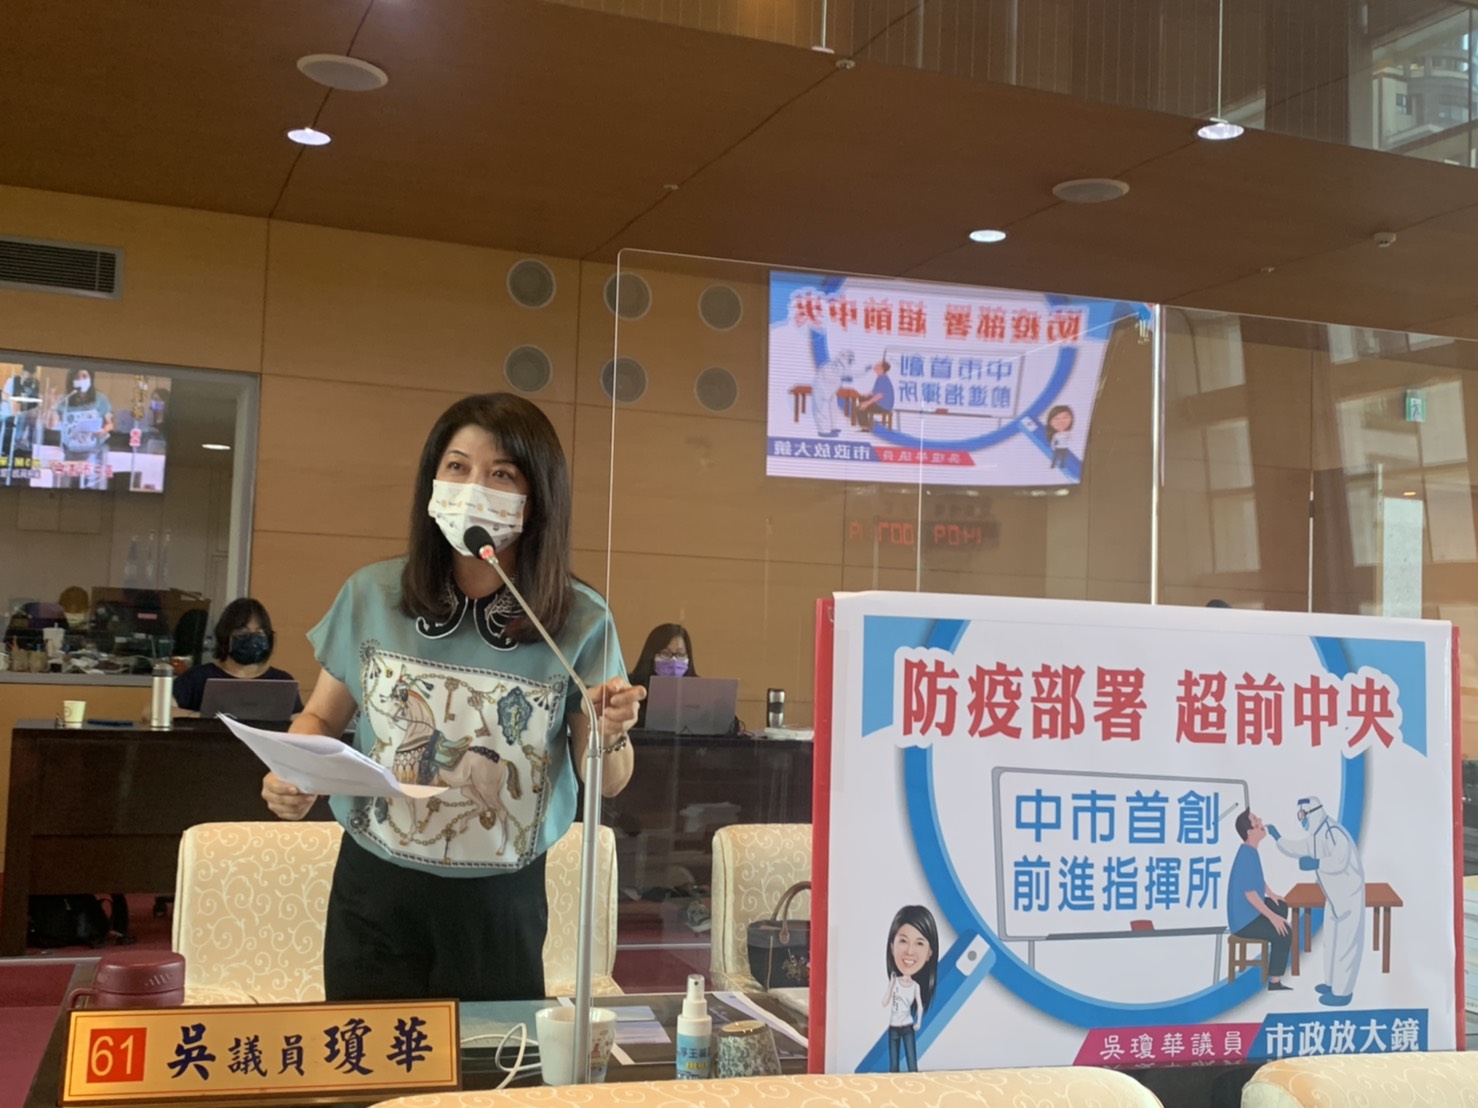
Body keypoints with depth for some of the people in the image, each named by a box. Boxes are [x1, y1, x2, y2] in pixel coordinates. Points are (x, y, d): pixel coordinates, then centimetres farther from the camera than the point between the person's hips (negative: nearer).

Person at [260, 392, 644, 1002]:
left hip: (501, 905, 0)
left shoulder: (580, 620, -8)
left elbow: (608, 782, -2)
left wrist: (608, 738, -23)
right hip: (375, 891, 1)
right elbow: (321, 718, 8)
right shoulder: (373, 595, -5)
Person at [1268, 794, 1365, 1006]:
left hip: (1349, 894, -11)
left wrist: (1315, 863, -51)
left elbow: (1340, 861, -39)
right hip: (1336, 895, 11)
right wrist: (1277, 838, 6)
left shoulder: (1333, 832, -27)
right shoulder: (1316, 834, 5)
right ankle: (1333, 982, 34)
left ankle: (1342, 992, 5)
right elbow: (1296, 850, 17)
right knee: (1335, 939, 21)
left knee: (1346, 942, -3)